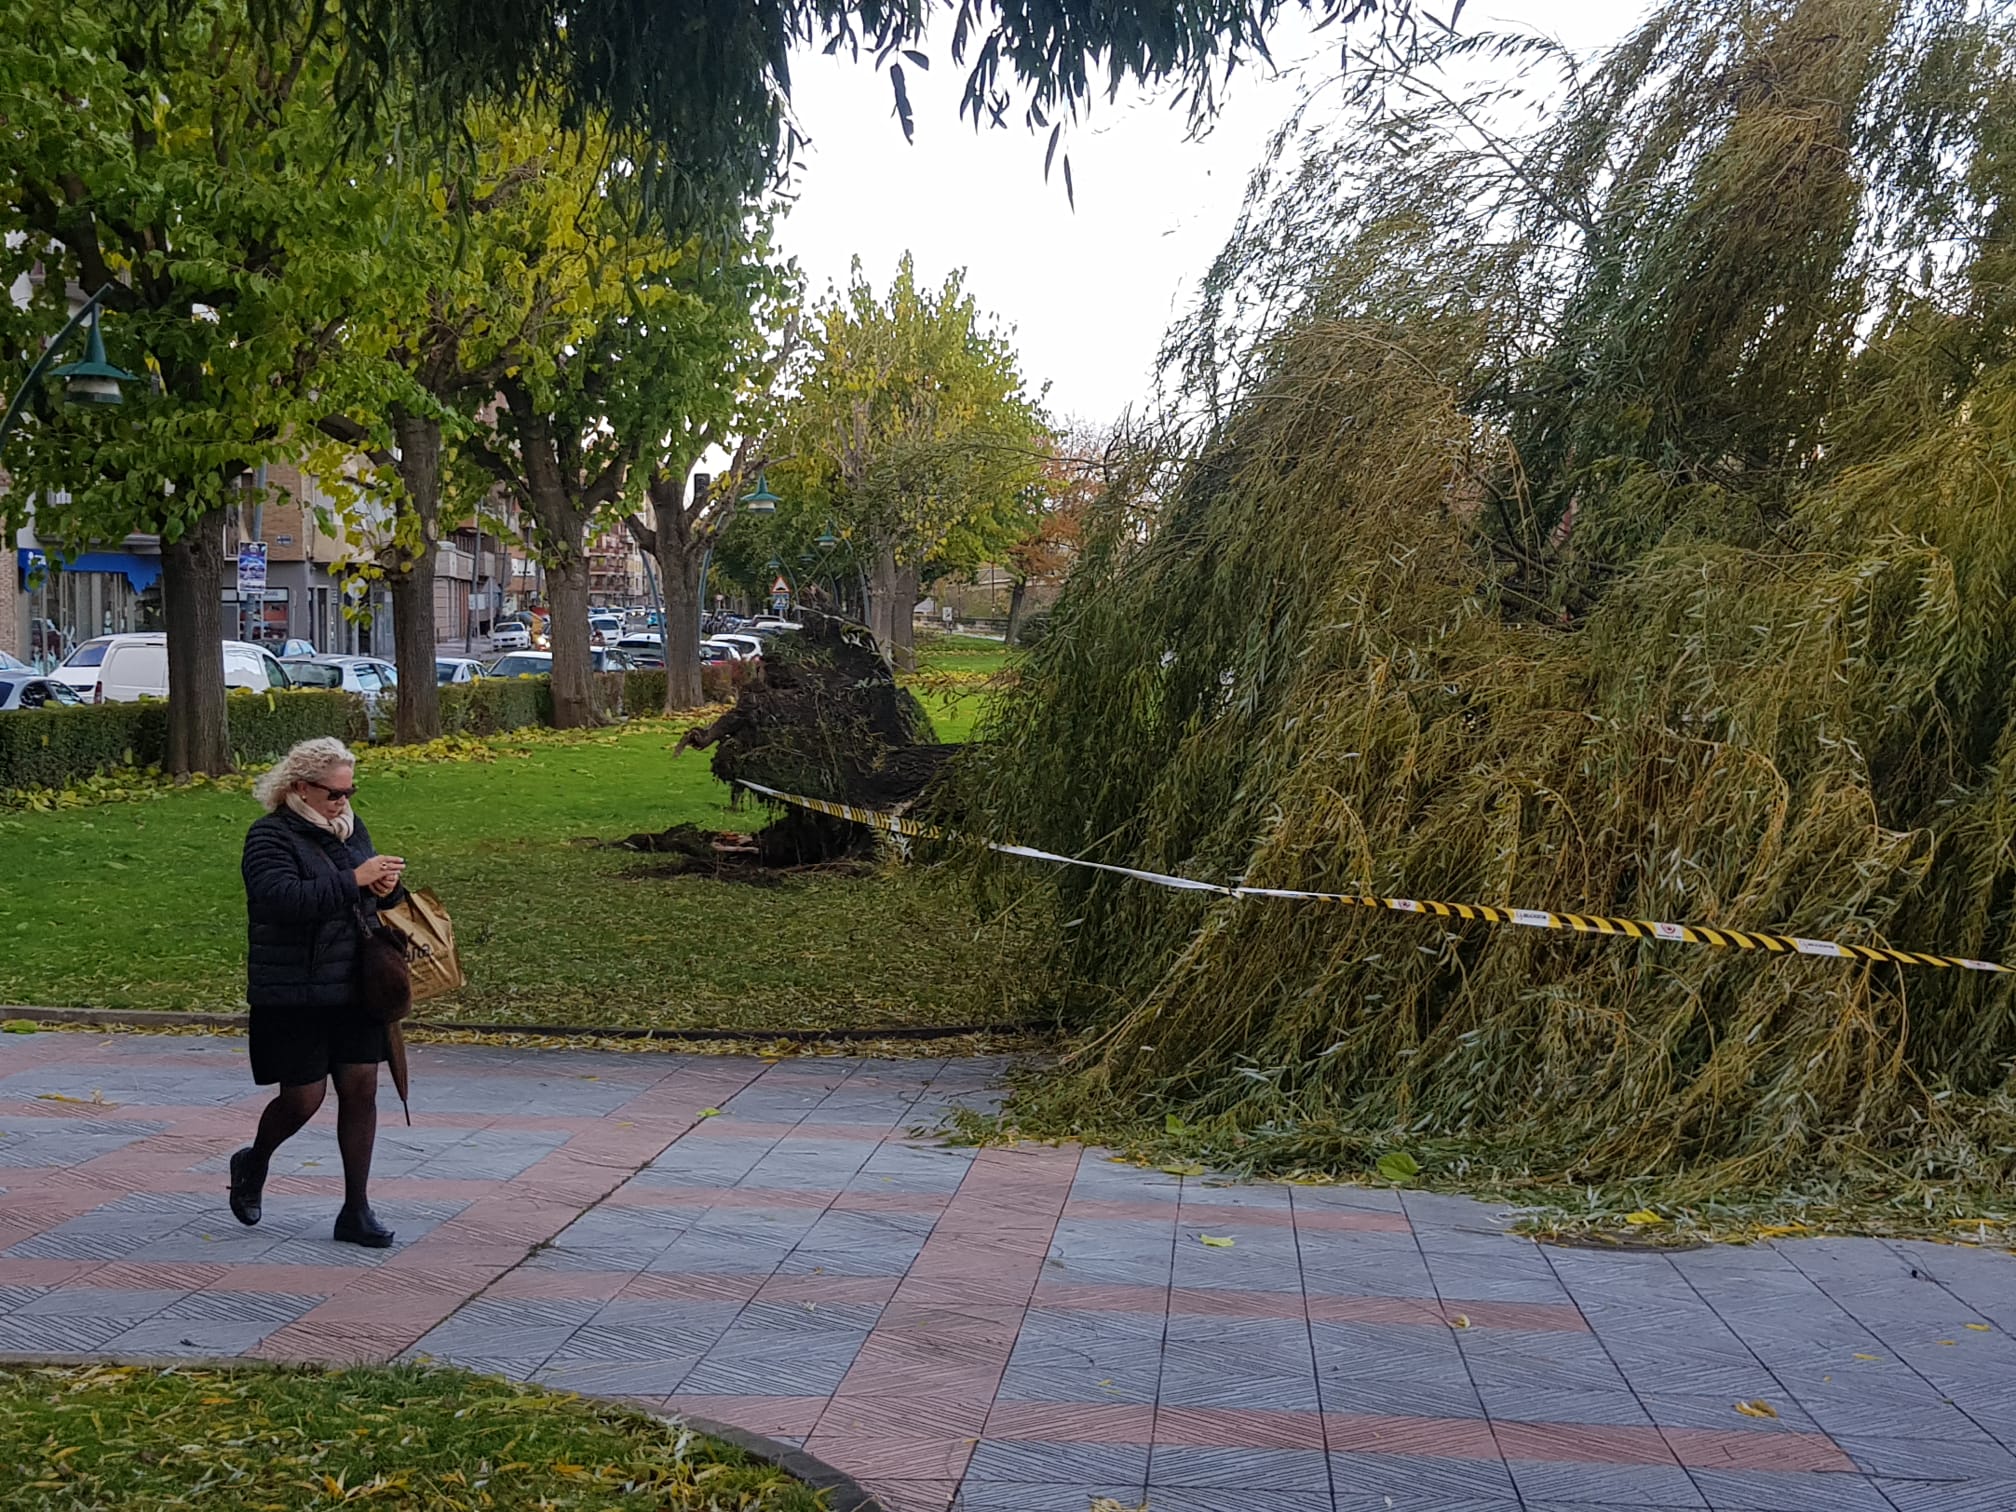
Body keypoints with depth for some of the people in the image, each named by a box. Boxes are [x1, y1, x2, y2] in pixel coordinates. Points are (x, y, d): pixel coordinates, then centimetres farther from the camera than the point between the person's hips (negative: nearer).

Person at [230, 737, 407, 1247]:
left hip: (354, 989, 6)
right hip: (294, 995, -6)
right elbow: (283, 898, -26)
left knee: (361, 1089, 3)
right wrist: (353, 880, -27)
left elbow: (375, 890, 21)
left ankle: (356, 1210, 12)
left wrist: (388, 887, -4)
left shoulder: (350, 827, 11)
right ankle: (253, 1164, 33)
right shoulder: (269, 837, -11)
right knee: (303, 1097, 1)